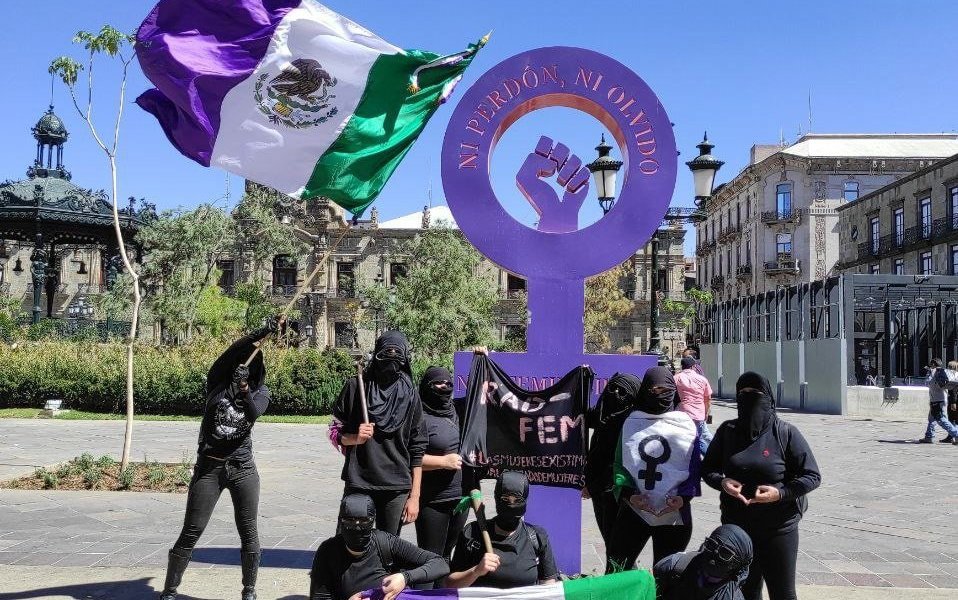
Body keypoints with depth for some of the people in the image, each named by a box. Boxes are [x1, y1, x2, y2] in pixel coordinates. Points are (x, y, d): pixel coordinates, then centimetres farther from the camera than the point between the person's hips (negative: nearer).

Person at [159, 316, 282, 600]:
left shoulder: (261, 391, 5)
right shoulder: (218, 380, 0)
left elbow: (254, 413, -16)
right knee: (191, 532, 0)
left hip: (243, 468, 1)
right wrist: (265, 331, -29)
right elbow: (232, 351, -17)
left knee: (249, 532, 3)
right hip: (209, 467, -1)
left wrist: (244, 390, -33)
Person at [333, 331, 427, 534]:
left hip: (397, 489, 0)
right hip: (358, 485, 0)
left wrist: (415, 496, 0)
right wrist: (354, 438, -14)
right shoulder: (356, 386, 1)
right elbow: (335, 433, 7)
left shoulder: (410, 396, 2)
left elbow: (417, 451, 3)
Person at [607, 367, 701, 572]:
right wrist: (628, 493, -13)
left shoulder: (687, 425, 2)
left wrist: (683, 497, -14)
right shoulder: (632, 422, 5)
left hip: (674, 514, -1)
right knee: (616, 570, -2)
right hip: (633, 511, 1)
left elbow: (695, 468, 2)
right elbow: (620, 463, 3)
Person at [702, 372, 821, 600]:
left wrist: (781, 493, -20)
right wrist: (722, 482, -11)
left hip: (778, 528, -3)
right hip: (736, 526, 3)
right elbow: (707, 468, 10)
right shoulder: (727, 431, 2)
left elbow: (813, 476, -4)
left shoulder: (785, 433, -7)